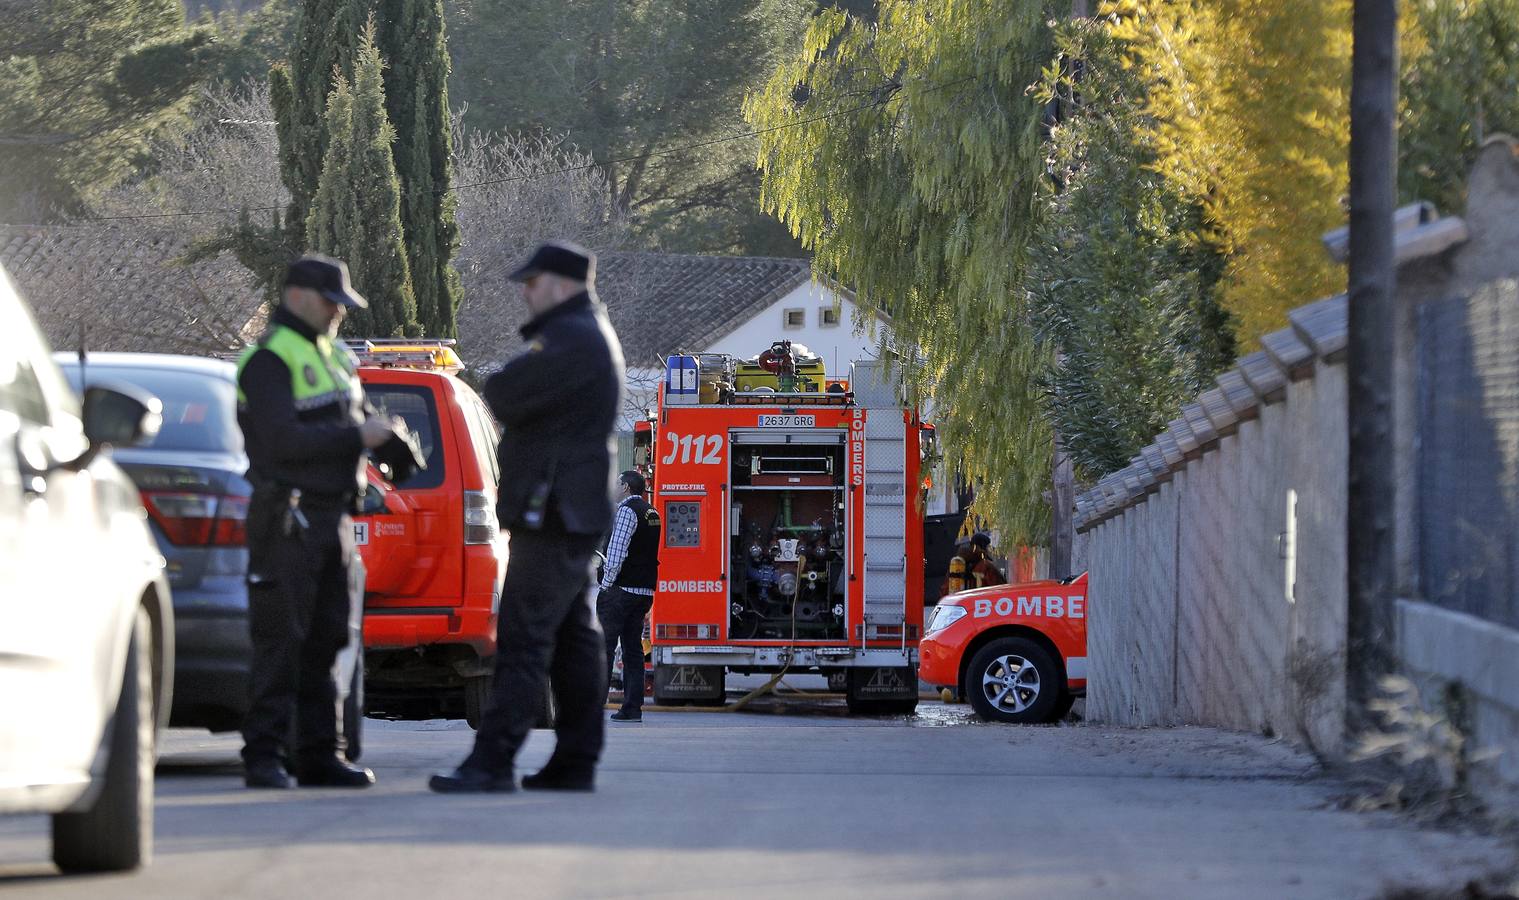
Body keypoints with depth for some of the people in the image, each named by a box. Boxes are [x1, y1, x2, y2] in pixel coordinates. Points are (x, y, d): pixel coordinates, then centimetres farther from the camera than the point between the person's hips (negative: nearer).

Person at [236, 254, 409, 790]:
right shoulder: (270, 360, -10)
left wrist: (381, 429, 1)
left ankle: (319, 755, 12)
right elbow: (284, 439, -21)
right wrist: (357, 435, -17)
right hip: (286, 520, -9)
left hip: (331, 518, 9)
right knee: (280, 642, -9)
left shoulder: (333, 356, 19)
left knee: (325, 640, 9)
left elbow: (355, 417, 24)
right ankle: (263, 756, -7)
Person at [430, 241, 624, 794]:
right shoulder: (585, 334, 20)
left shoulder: (574, 340, -16)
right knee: (572, 639, 10)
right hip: (569, 514, 11)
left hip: (553, 514, -11)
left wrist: (503, 383, 0)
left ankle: (493, 762, -16)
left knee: (524, 642, -13)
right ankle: (576, 762, 13)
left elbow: (503, 395, -21)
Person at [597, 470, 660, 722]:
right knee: (633, 648, 9)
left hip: (621, 588, -8)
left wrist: (607, 583, -11)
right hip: (644, 590, 8)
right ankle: (632, 708, 6)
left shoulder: (627, 511, -11)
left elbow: (617, 552, -18)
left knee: (604, 646, -7)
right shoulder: (651, 512, 16)